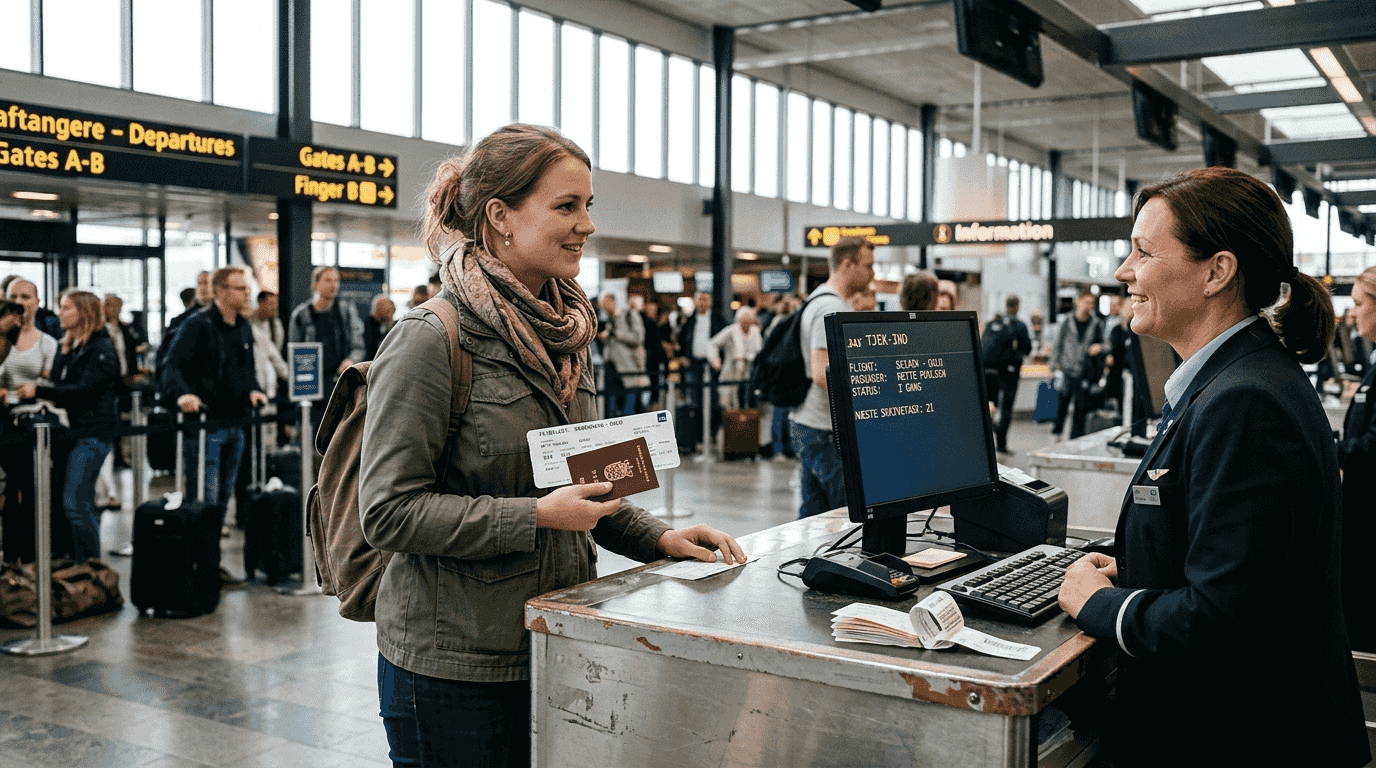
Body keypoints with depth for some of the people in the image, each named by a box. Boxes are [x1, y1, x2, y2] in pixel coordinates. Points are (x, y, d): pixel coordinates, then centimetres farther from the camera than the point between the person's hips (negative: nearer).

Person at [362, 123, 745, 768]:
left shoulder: (565, 338, 10)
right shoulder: (430, 341, -15)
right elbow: (389, 512, -18)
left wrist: (658, 537, 5)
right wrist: (537, 516, -22)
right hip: (454, 667, -7)